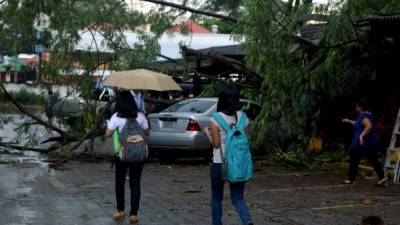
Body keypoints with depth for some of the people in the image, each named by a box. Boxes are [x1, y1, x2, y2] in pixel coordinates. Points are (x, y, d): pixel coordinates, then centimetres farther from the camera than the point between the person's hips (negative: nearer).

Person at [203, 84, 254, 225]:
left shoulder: (216, 119, -12)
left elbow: (216, 144, -10)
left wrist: (207, 133, 7)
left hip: (219, 163, -3)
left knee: (217, 197, 15)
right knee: (238, 197, 8)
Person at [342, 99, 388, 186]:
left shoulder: (363, 116, -16)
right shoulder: (369, 115, 15)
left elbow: (369, 126, -32)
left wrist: (362, 135, -34)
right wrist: (349, 121, 35)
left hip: (361, 143, -9)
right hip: (372, 142, 9)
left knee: (354, 161, 4)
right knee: (374, 161, 8)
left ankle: (351, 179, 11)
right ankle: (382, 178, -4)